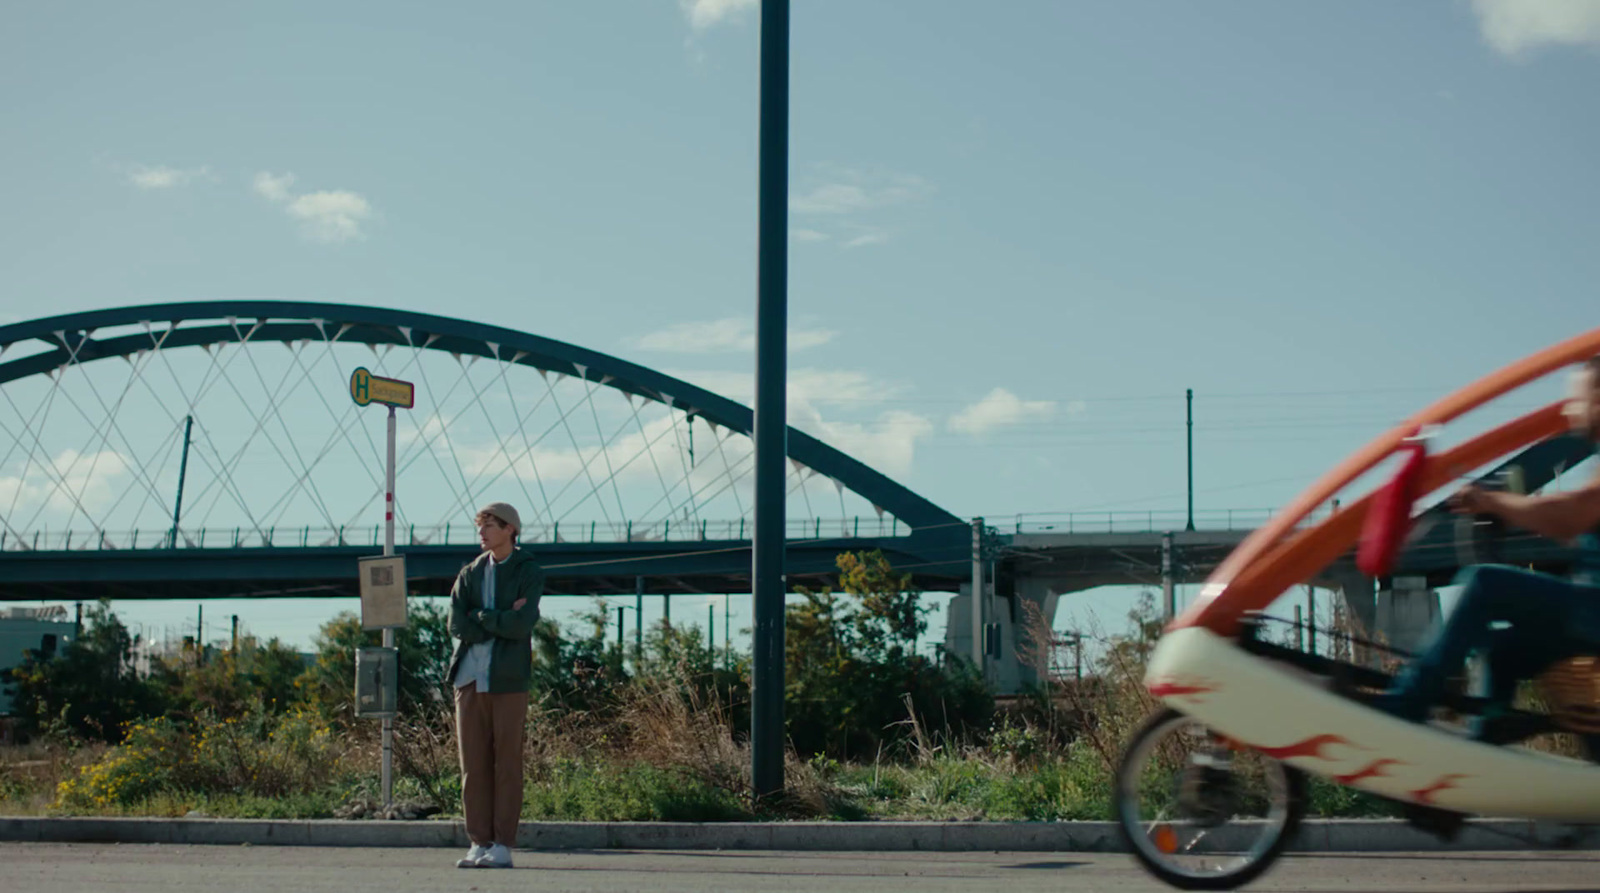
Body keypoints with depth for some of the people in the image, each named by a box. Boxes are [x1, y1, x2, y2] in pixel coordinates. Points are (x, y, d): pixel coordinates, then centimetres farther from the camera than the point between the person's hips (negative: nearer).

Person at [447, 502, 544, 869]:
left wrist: (480, 617, -6)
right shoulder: (469, 574, 13)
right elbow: (457, 625, -1)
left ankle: (502, 846, 0)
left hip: (508, 680, -4)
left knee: (507, 765, -2)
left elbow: (522, 624, -14)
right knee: (474, 766, 3)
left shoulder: (530, 573, 1)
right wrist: (502, 622, -8)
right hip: (470, 677, 4)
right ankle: (480, 844, 7)